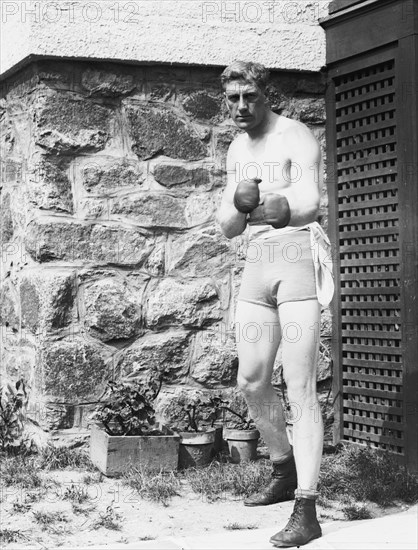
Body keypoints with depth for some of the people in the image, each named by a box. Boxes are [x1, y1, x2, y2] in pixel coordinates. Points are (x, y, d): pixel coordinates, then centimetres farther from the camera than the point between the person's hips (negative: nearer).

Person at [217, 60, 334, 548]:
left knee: (300, 389, -11)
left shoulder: (295, 138, -7)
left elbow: (308, 203, -23)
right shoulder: (237, 150, 16)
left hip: (297, 258, -7)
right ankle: (284, 474, 34)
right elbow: (228, 228, 14)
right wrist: (238, 204, -8)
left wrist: (255, 208, -14)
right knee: (251, 383, 11)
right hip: (256, 266, 8)